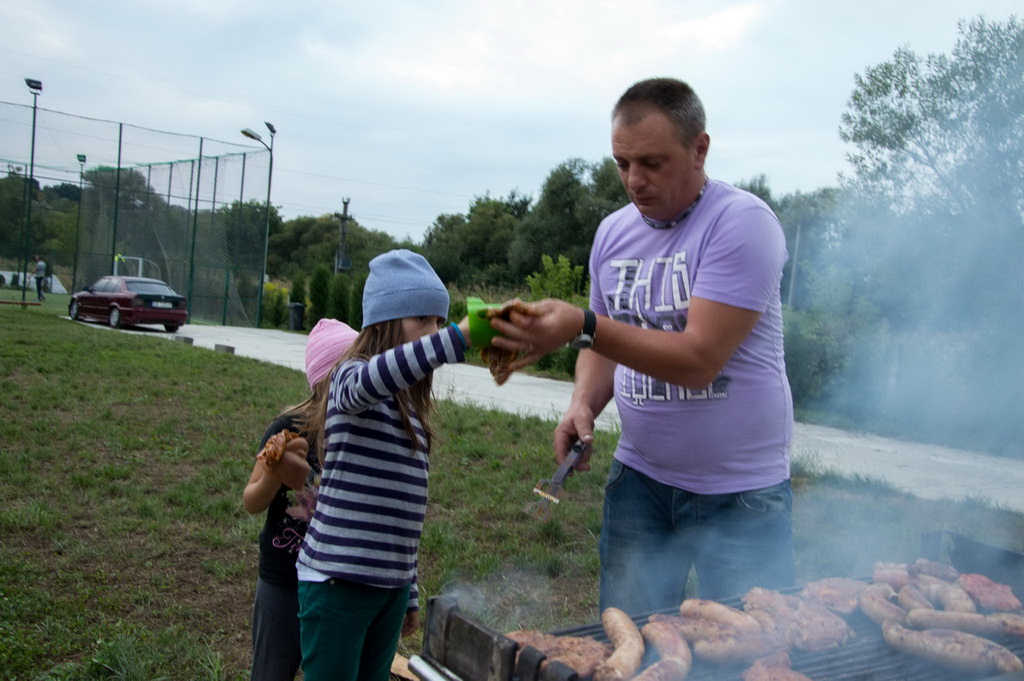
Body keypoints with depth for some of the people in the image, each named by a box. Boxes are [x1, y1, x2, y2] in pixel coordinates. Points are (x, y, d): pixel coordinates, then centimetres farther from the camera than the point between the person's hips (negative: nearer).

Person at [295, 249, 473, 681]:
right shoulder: (351, 378, -9)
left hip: (391, 584, 7)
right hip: (338, 581, -7)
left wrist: (410, 594, 18)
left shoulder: (411, 406, 13)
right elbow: (372, 378, -37)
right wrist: (460, 335, -50)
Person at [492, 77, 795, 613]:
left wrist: (584, 326, -31)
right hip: (640, 479, 5)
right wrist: (583, 403, -3)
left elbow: (700, 359, -24)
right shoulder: (613, 232, 5)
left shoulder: (742, 221, -14)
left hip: (742, 493, -4)